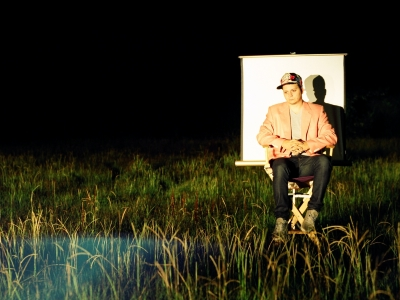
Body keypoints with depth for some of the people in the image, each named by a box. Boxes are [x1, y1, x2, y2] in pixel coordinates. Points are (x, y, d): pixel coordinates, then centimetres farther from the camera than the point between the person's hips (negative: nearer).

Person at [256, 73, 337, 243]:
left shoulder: (317, 110, 13)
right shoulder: (274, 111, 15)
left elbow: (331, 137, 1)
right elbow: (262, 136, 3)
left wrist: (307, 144, -16)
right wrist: (284, 143, -16)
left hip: (308, 160, 1)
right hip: (285, 160, -1)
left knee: (324, 161, -35)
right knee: (280, 167, -38)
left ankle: (312, 214, -34)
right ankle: (281, 222, -45)